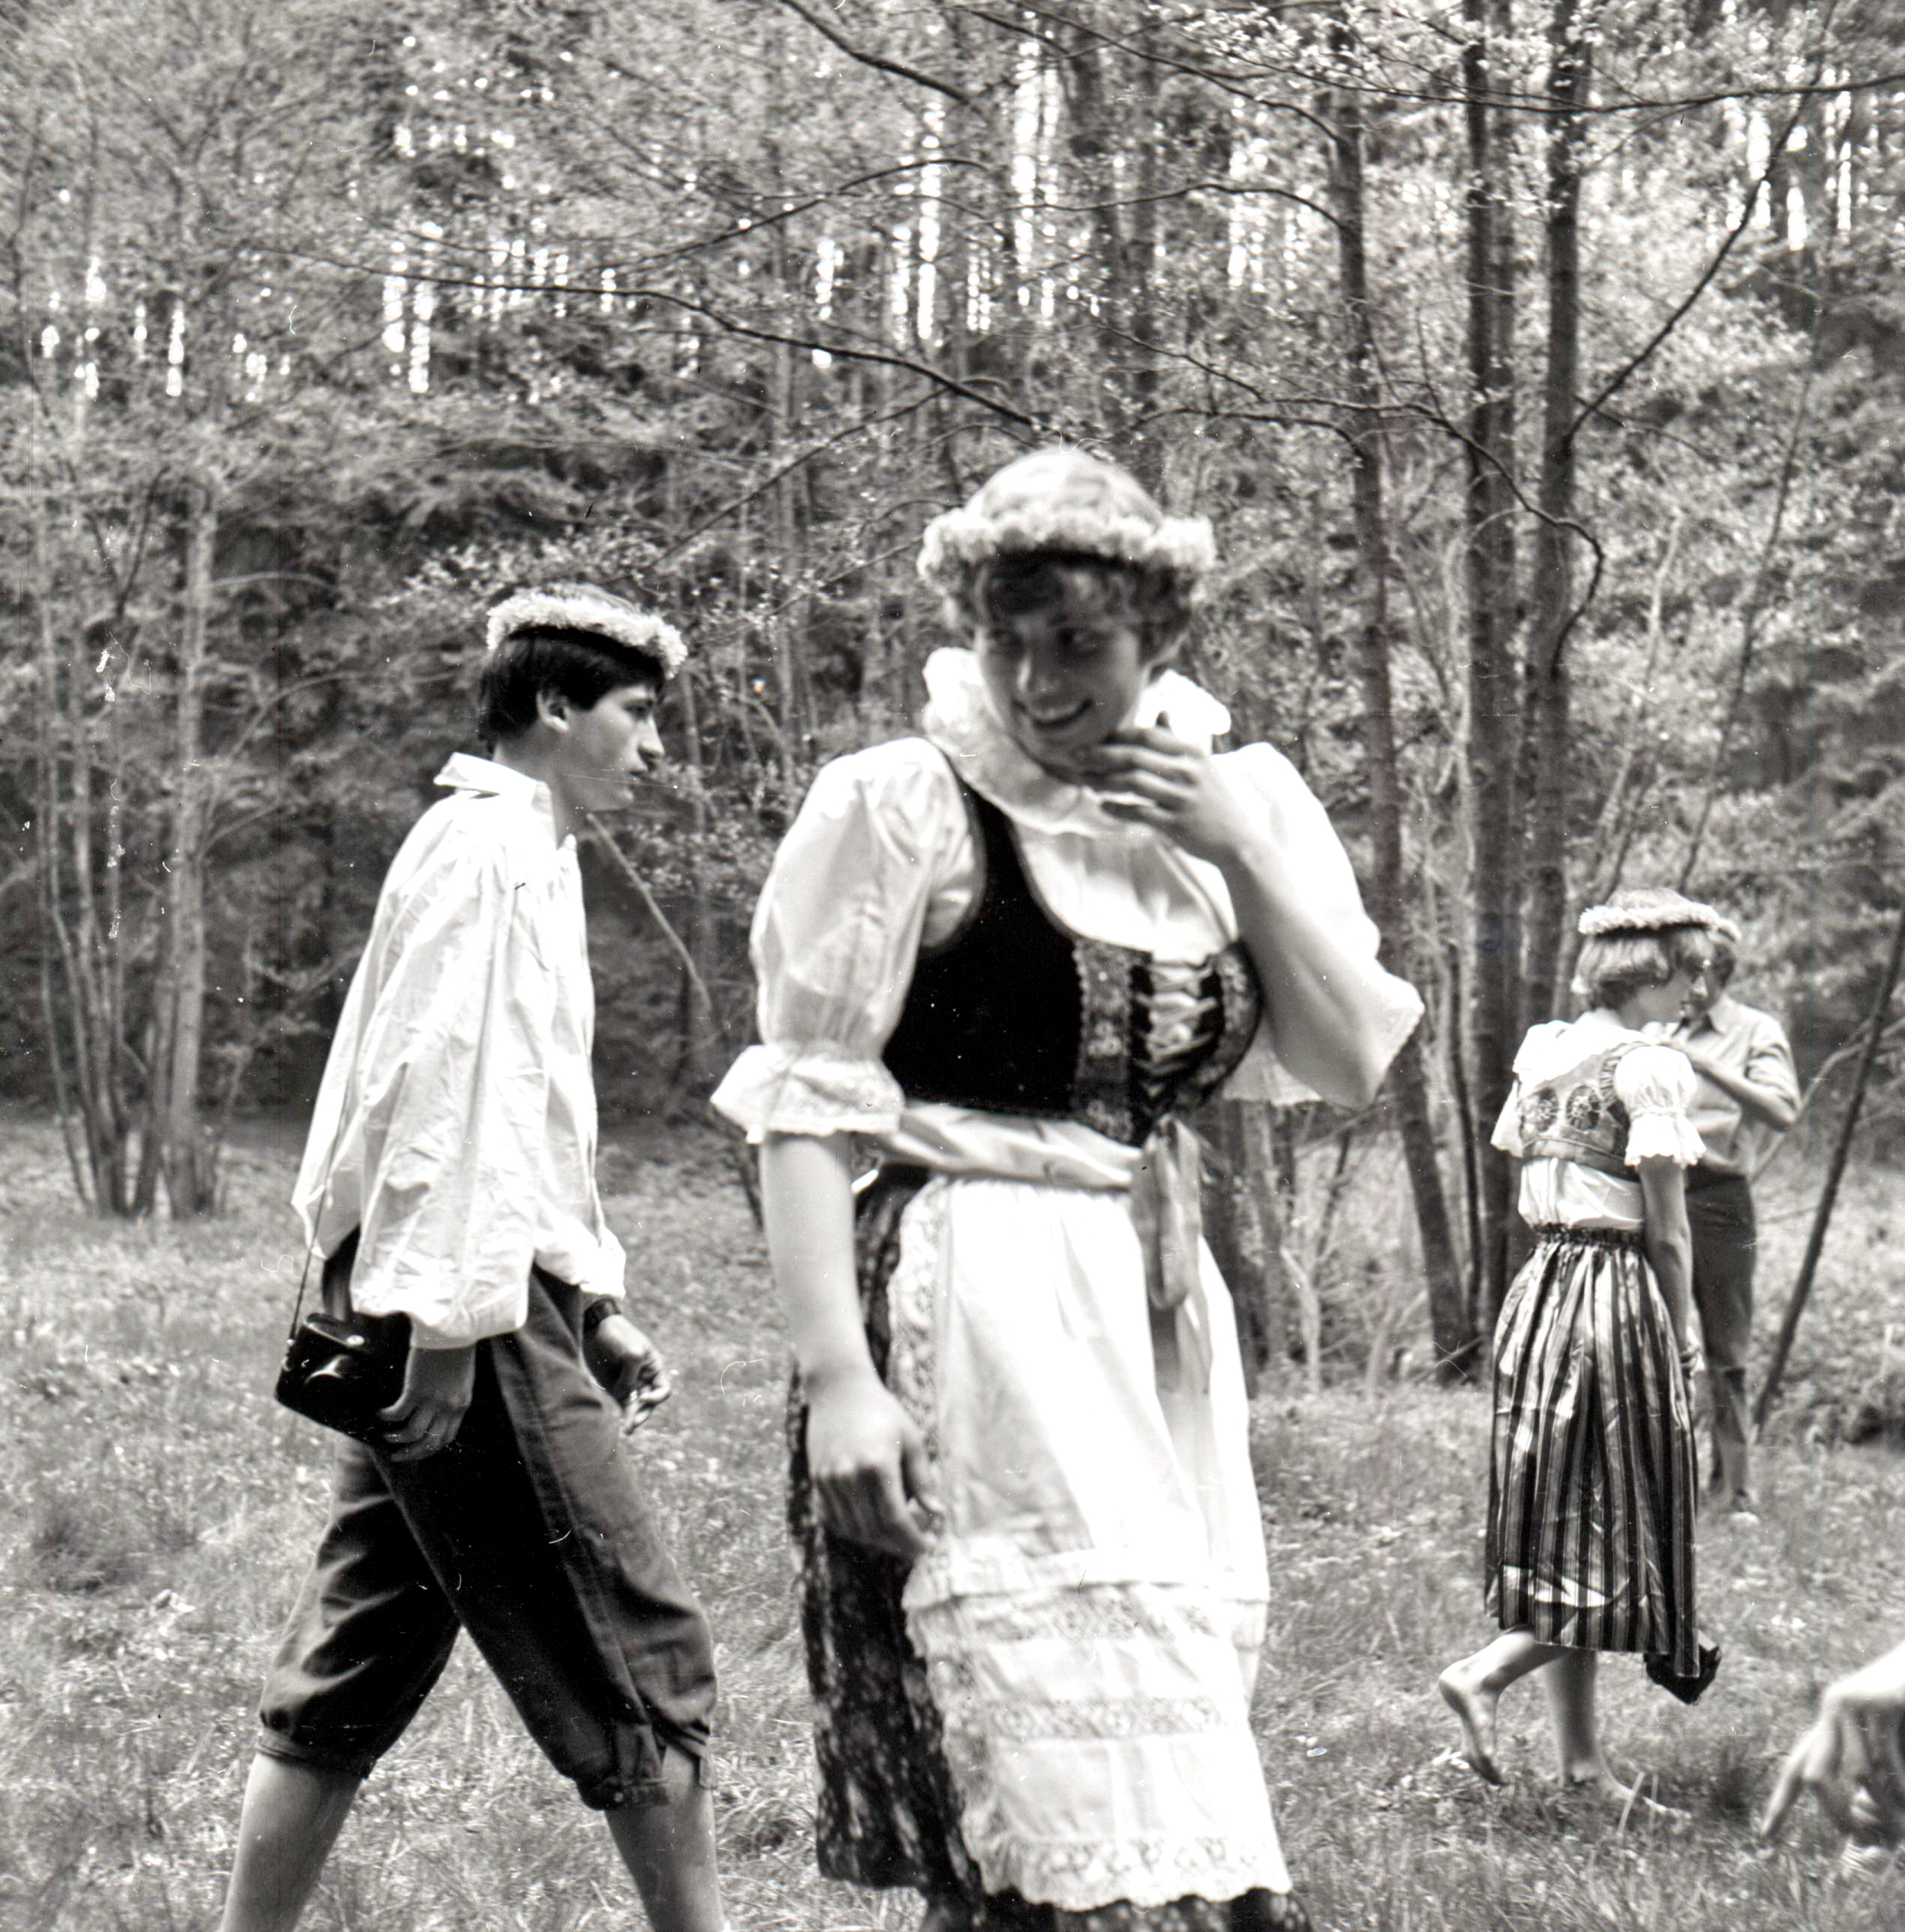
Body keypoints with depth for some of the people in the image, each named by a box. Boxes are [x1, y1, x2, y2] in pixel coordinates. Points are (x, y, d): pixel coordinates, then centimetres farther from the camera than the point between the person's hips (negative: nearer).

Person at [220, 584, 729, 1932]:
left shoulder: (534, 856, 22)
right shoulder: (486, 847, -9)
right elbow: (436, 1091, -19)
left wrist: (597, 1311, 22)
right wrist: (445, 1324, -22)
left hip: (446, 1310, 10)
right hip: (475, 1311, -10)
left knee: (355, 1672, 12)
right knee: (640, 1662, -4)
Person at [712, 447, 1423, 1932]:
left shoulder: (1239, 800, 11)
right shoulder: (903, 806, -5)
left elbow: (1354, 1064, 6)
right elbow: (802, 1103, -7)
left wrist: (1240, 852, -5)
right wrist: (836, 1374, -15)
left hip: (1163, 1308, 6)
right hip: (972, 1307, -6)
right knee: (1085, 1806, -9)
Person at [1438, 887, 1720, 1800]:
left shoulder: (1540, 1048, 8)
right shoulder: (1650, 1068, -13)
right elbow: (1667, 1233, -12)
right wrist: (1683, 1334, -2)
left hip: (1538, 1288, 7)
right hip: (1621, 1299, -7)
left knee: (1558, 1520, 11)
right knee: (1624, 1525, 4)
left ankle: (1581, 1756, 17)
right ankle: (1485, 1671, -11)